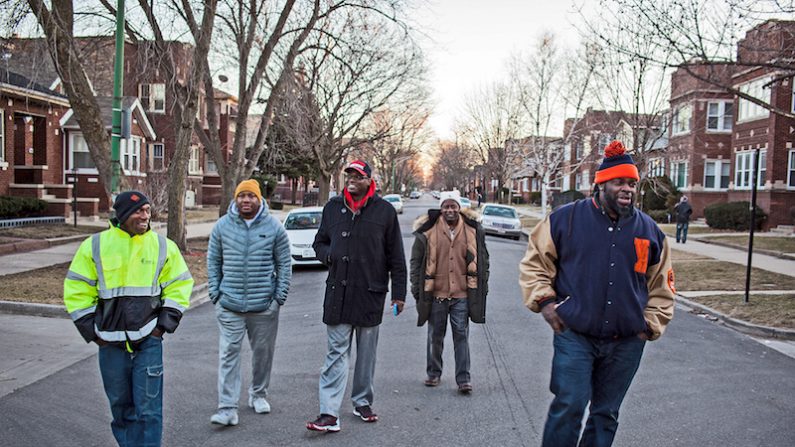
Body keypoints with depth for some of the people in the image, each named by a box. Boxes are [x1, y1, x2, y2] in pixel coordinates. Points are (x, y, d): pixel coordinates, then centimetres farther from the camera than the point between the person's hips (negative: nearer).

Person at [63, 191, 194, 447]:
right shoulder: (95, 246, -1)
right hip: (111, 343, 1)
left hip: (149, 341, -1)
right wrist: (92, 331, 0)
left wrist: (164, 325, -1)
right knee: (121, 406, 14)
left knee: (149, 409, -3)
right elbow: (76, 290, 4)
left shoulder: (163, 247, 0)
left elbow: (180, 285, 7)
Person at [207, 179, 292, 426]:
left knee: (263, 352, 12)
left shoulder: (274, 227, 0)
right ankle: (227, 408, 0)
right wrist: (215, 292, 3)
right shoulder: (222, 226, 3)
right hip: (229, 304, 0)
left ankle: (258, 394, 33)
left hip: (264, 304, 0)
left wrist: (280, 296, 0)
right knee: (229, 353, -4)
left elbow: (285, 264, 4)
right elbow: (213, 261, 10)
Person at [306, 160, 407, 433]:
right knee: (336, 353, 0)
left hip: (370, 294, -1)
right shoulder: (333, 207, 8)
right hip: (338, 293, 1)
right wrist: (327, 254, -5)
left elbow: (396, 256, 2)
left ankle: (362, 402, 29)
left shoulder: (384, 210, 0)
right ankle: (329, 414, 1)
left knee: (367, 354, 12)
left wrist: (399, 293, -1)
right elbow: (319, 243, 19)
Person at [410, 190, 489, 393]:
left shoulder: (473, 230, 3)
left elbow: (482, 260, 11)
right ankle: (433, 373, 29)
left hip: (462, 294, 0)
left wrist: (482, 286, 9)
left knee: (461, 336, 3)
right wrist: (417, 288, 2)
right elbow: (416, 261, 4)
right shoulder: (428, 231, -2)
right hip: (436, 293, 0)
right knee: (435, 336, 12)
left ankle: (463, 378, 11)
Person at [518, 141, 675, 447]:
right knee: (568, 408, -7)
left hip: (626, 344, 4)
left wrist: (652, 324, 7)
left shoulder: (650, 230, 6)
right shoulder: (566, 219, -4)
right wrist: (544, 300, -8)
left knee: (606, 414, 14)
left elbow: (661, 285, 16)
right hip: (574, 337, -3)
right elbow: (534, 263, 3)